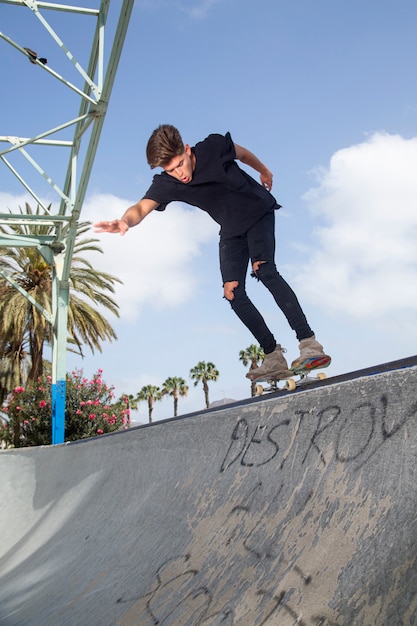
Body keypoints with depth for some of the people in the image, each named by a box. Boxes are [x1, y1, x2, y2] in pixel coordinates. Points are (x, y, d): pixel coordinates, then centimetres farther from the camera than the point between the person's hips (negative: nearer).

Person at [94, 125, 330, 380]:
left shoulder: (214, 147, -23)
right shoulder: (165, 184, -18)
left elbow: (242, 153, -1)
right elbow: (141, 208, -35)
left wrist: (264, 170, 18)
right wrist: (125, 221, -59)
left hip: (259, 212, -4)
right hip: (231, 230, 4)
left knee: (264, 270, -27)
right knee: (233, 293, -7)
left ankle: (309, 343, -29)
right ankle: (274, 358, 0)